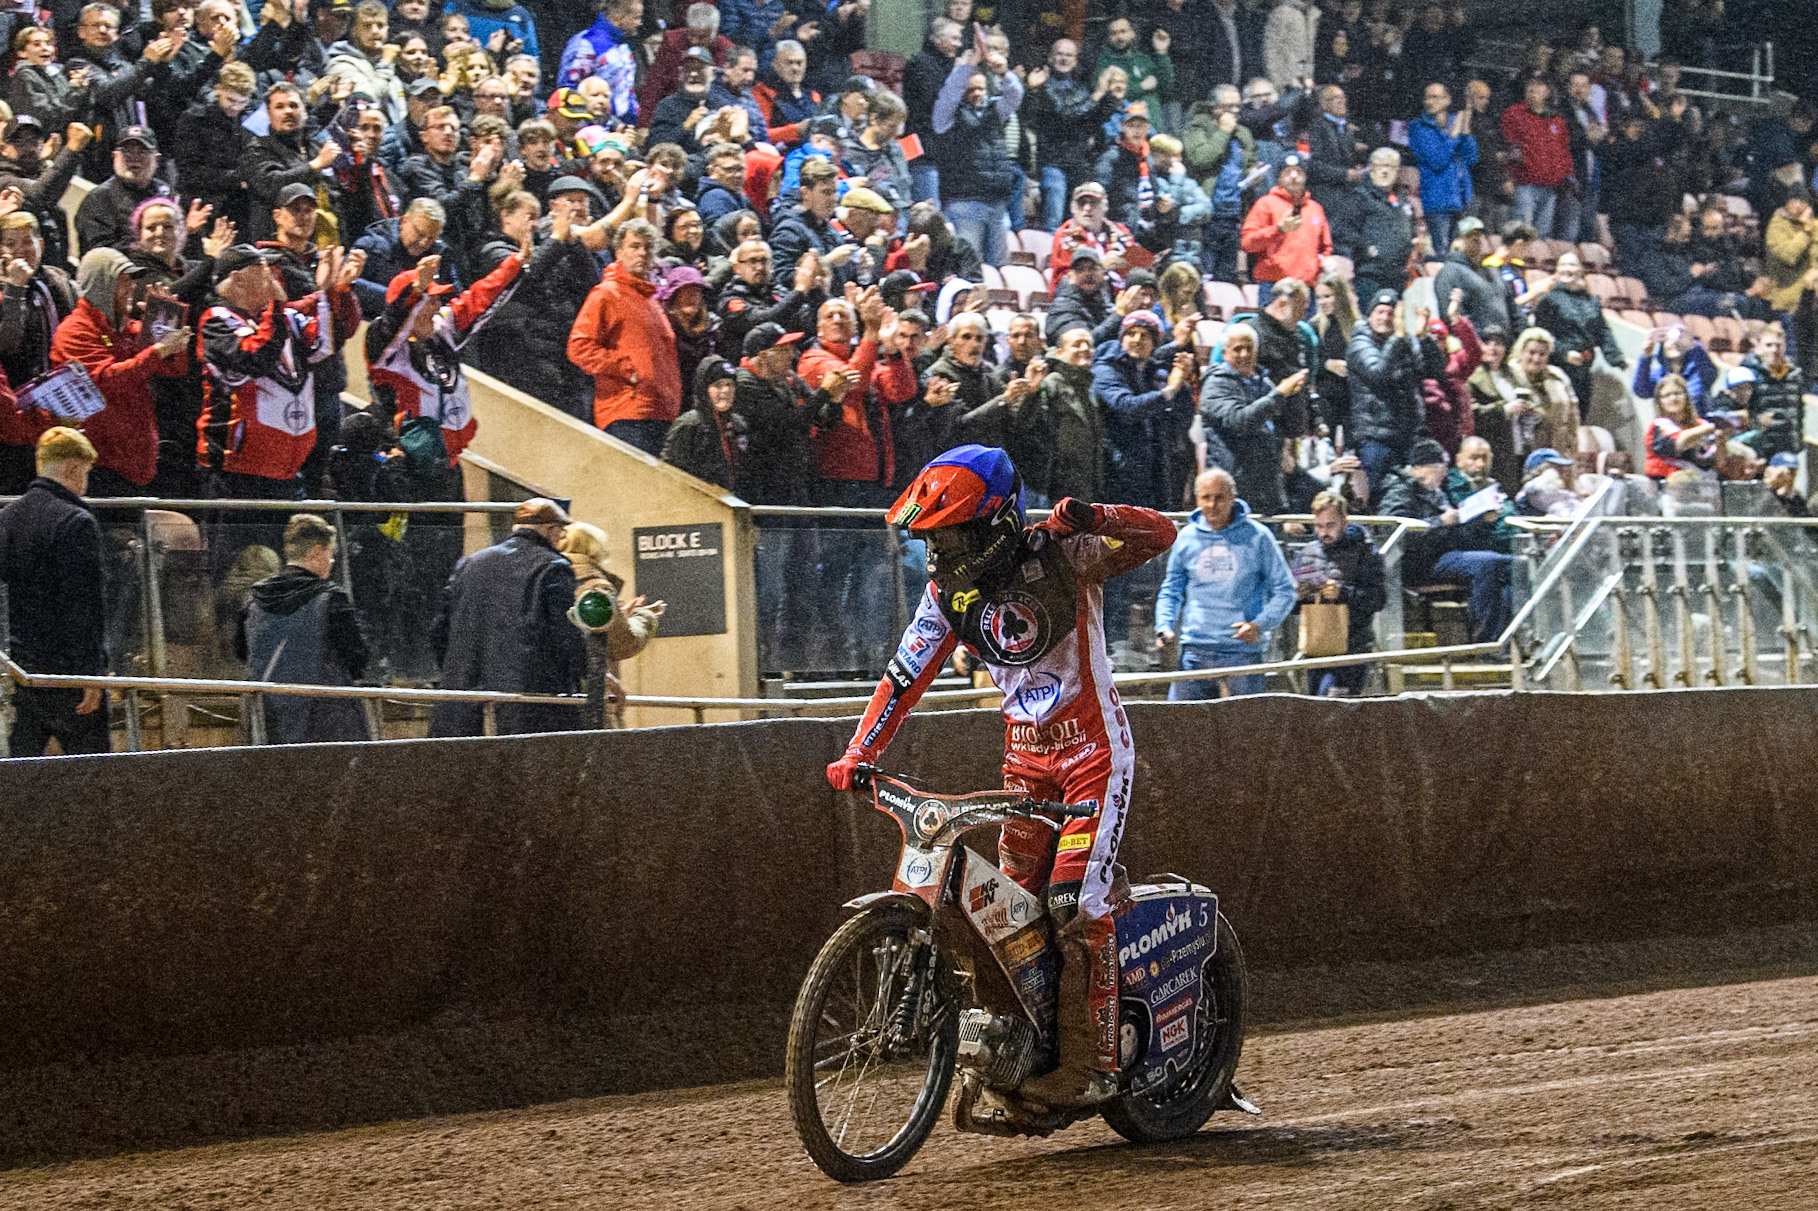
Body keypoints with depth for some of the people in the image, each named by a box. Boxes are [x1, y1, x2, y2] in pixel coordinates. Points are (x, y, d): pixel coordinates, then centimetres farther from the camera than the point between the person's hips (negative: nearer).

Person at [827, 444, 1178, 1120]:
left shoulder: (1059, 557, -15)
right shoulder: (949, 591, 1)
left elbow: (1159, 535, -22)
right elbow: (906, 675, 4)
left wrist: (1089, 520, -38)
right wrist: (859, 753, -6)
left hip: (1094, 748, -6)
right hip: (1026, 755, 6)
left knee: (1077, 903, -16)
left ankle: (1093, 1063, -13)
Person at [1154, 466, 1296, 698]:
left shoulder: (1257, 537, 0)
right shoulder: (1186, 538, 8)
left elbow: (1284, 591, 4)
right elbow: (1171, 590, 18)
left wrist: (1260, 625, -11)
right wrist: (1164, 628, 1)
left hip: (1244, 651, -2)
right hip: (1195, 650, 2)